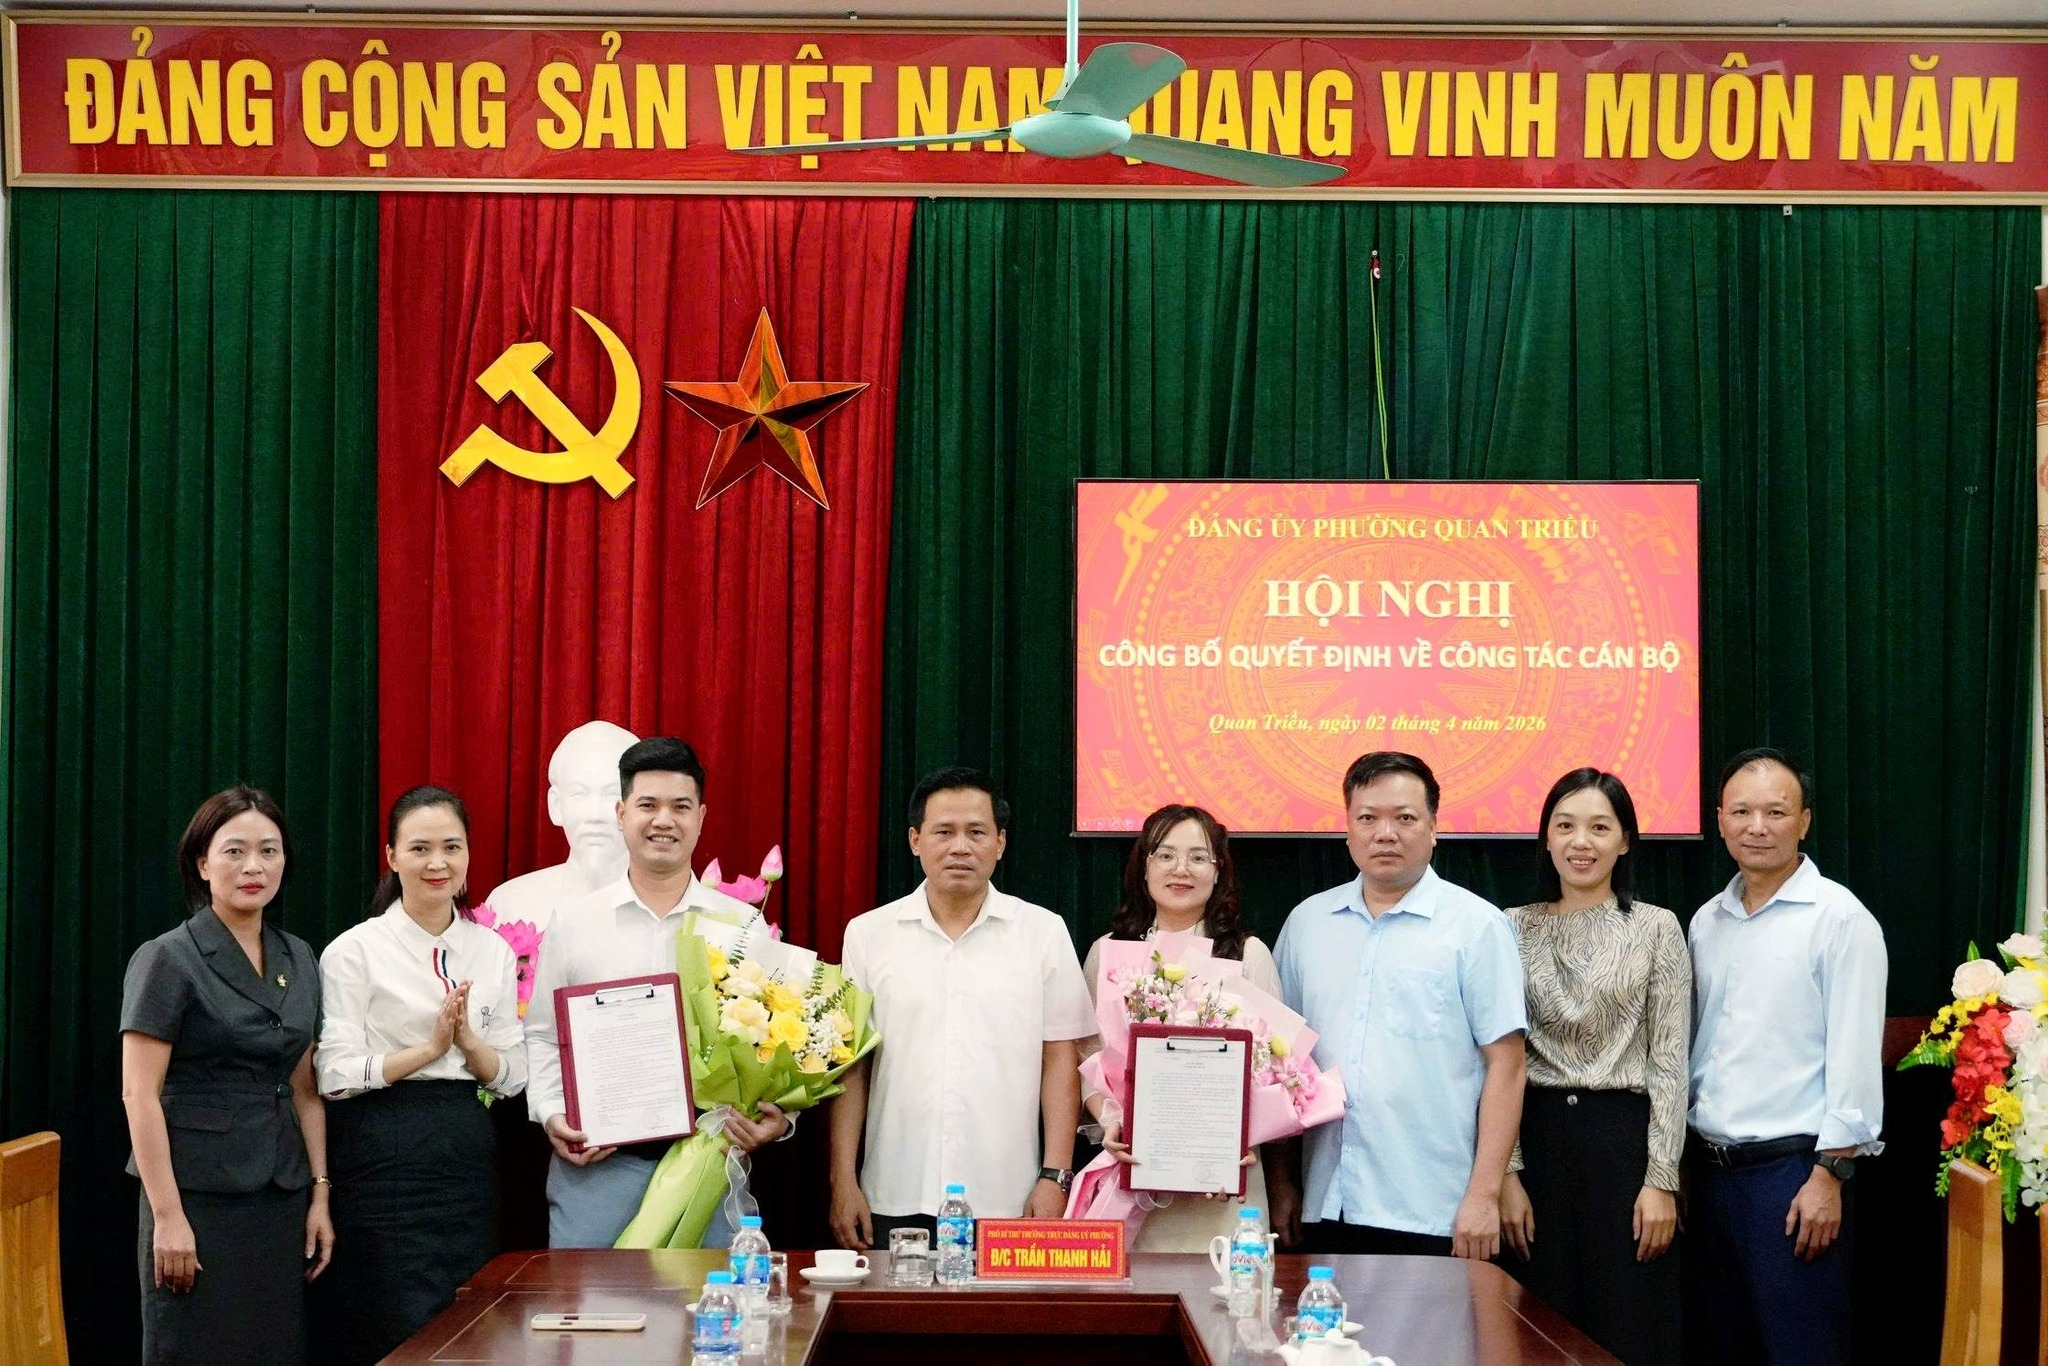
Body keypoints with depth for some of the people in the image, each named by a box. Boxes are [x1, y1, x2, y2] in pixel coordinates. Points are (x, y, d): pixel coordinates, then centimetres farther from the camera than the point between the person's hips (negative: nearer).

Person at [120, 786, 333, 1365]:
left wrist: (320, 1194, 8)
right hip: (200, 1200, -5)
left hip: (282, 1198, 5)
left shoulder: (298, 960, 11)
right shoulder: (168, 959, -7)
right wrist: (167, 1217, -15)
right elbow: (138, 1094, -11)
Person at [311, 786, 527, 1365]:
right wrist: (429, 1049, -18)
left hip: (467, 1160, 4)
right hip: (384, 1162, -4)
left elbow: (512, 1076, 7)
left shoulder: (494, 951, 9)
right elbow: (335, 1075, -10)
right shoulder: (355, 950, -4)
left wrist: (469, 1042, -12)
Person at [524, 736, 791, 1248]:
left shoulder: (742, 925, 8)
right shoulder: (573, 923, 9)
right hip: (594, 1162, 0)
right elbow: (543, 1038, 12)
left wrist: (779, 1116, -9)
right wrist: (552, 1115, -4)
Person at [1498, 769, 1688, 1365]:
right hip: (1539, 1137, 2)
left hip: (1626, 1137, -1)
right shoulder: (1515, 929, 6)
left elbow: (1669, 1063, -1)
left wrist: (1661, 1180, -7)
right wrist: (1506, 1174, -3)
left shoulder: (1657, 928, 2)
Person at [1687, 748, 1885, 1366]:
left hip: (1792, 1168, -6)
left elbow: (1854, 1054, -12)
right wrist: (1680, 1163, 13)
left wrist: (1830, 1175, -16)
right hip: (1710, 1167, 7)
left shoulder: (1840, 917, -8)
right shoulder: (1707, 921, 11)